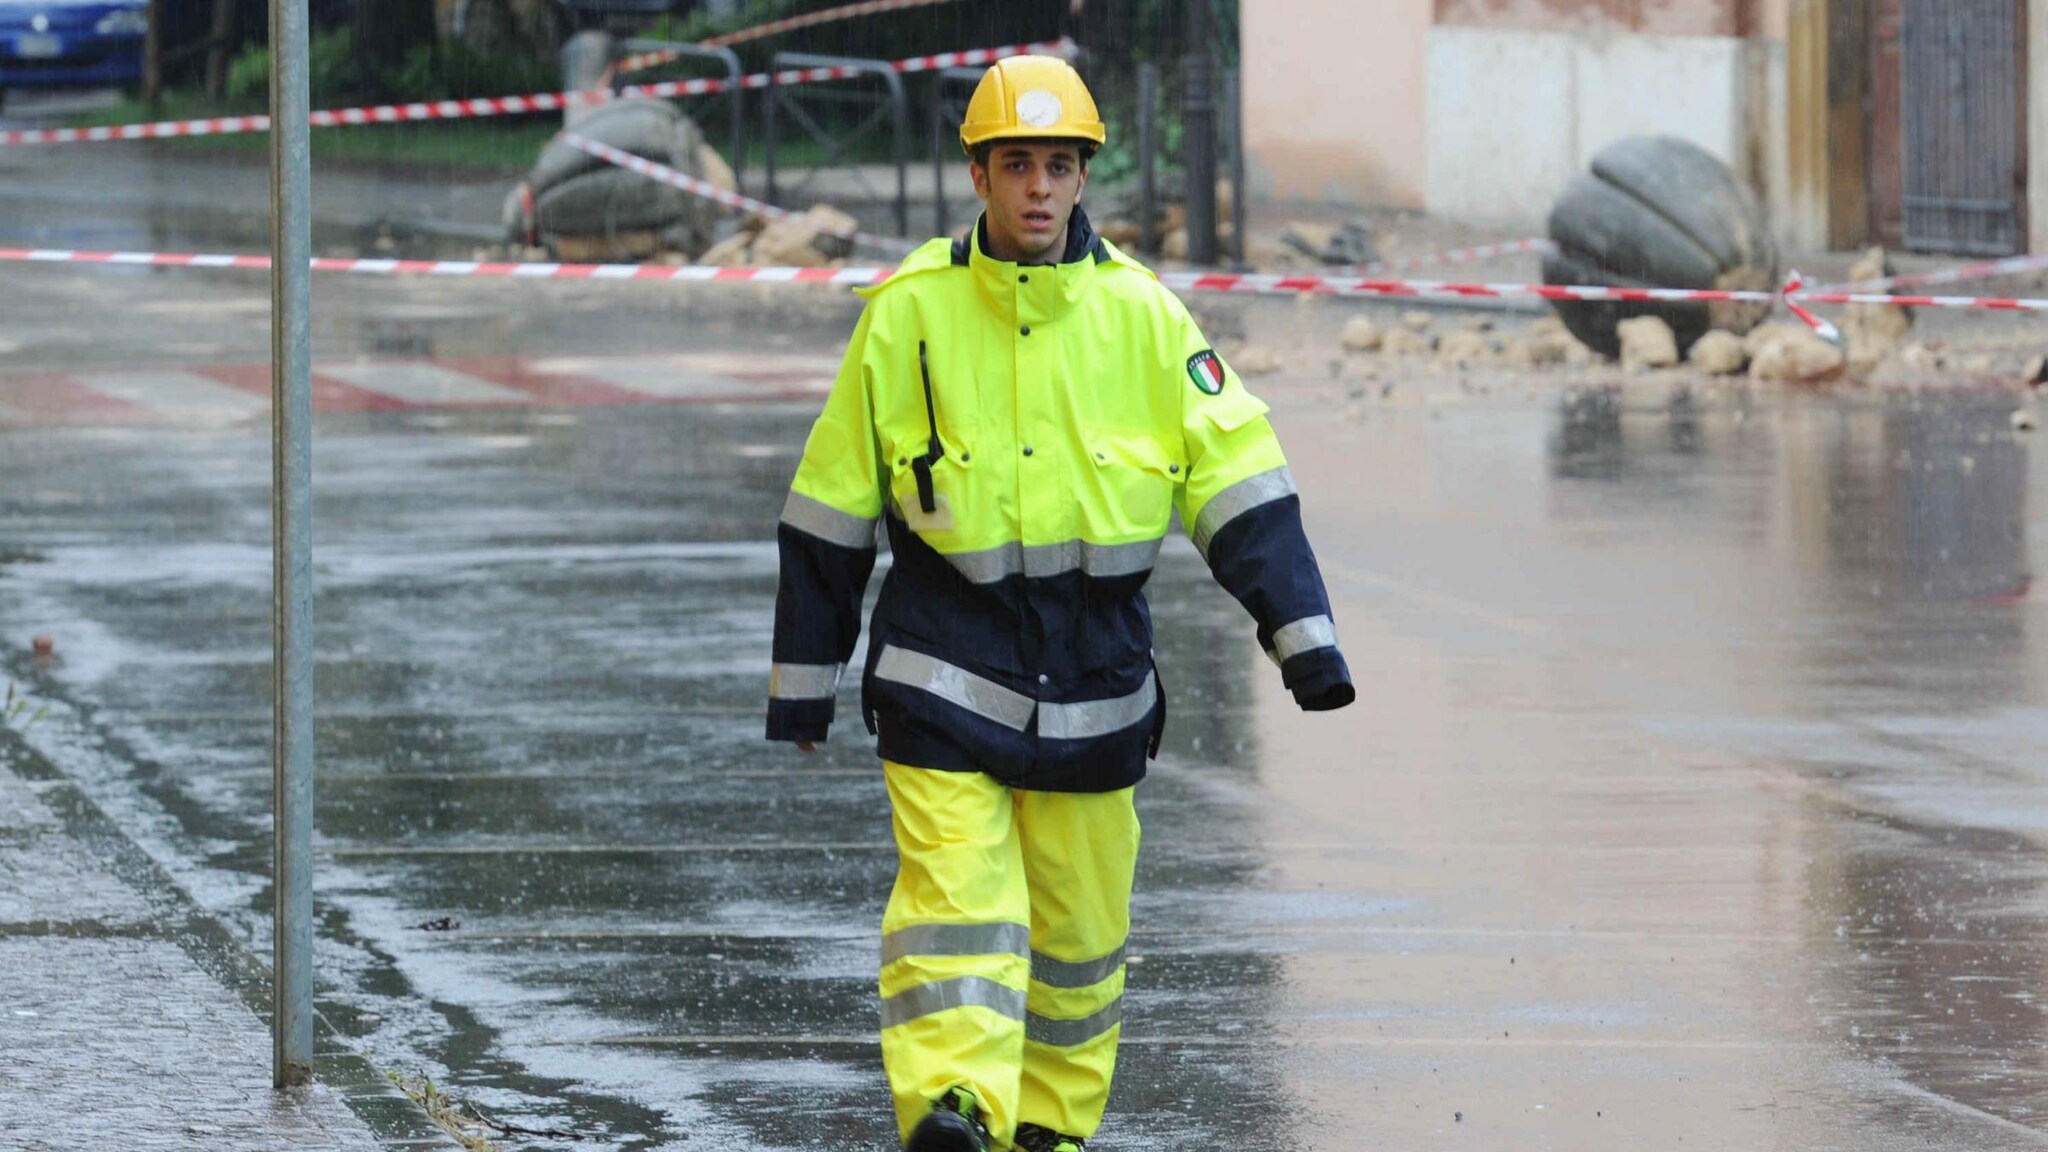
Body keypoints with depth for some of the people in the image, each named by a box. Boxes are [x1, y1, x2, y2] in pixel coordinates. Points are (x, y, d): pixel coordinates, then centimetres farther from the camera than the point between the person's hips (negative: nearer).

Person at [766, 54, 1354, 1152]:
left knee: (1081, 914, 10)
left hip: (1095, 670, 2)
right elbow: (831, 505, 5)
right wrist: (804, 681, 8)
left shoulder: (1143, 316, -1)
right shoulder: (909, 314, -3)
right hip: (946, 670, -2)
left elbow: (1239, 481, 1)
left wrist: (1302, 637, -8)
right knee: (955, 891, -17)